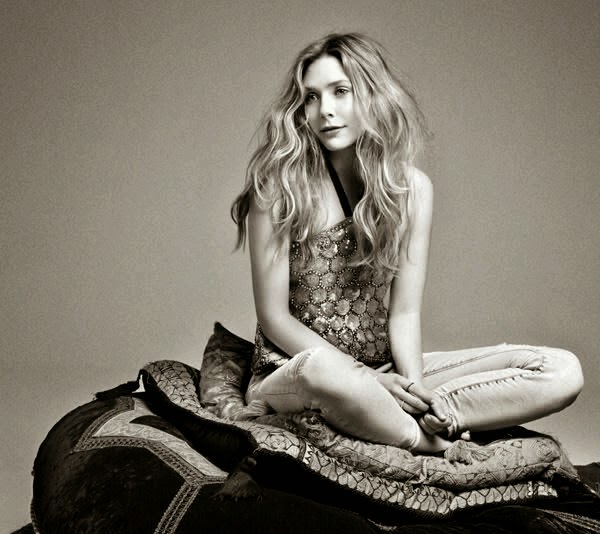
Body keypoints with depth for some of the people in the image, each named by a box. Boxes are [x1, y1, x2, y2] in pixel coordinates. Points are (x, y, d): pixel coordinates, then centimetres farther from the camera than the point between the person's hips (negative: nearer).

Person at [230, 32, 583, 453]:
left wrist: (413, 387, -21)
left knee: (563, 371, -11)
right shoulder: (278, 188, -9)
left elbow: (404, 313, -3)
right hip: (293, 372, -4)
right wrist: (367, 380, -18)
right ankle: (426, 439, -16)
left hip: (386, 375, 4)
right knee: (321, 368, -43)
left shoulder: (412, 188, 1)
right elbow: (274, 317, -10)